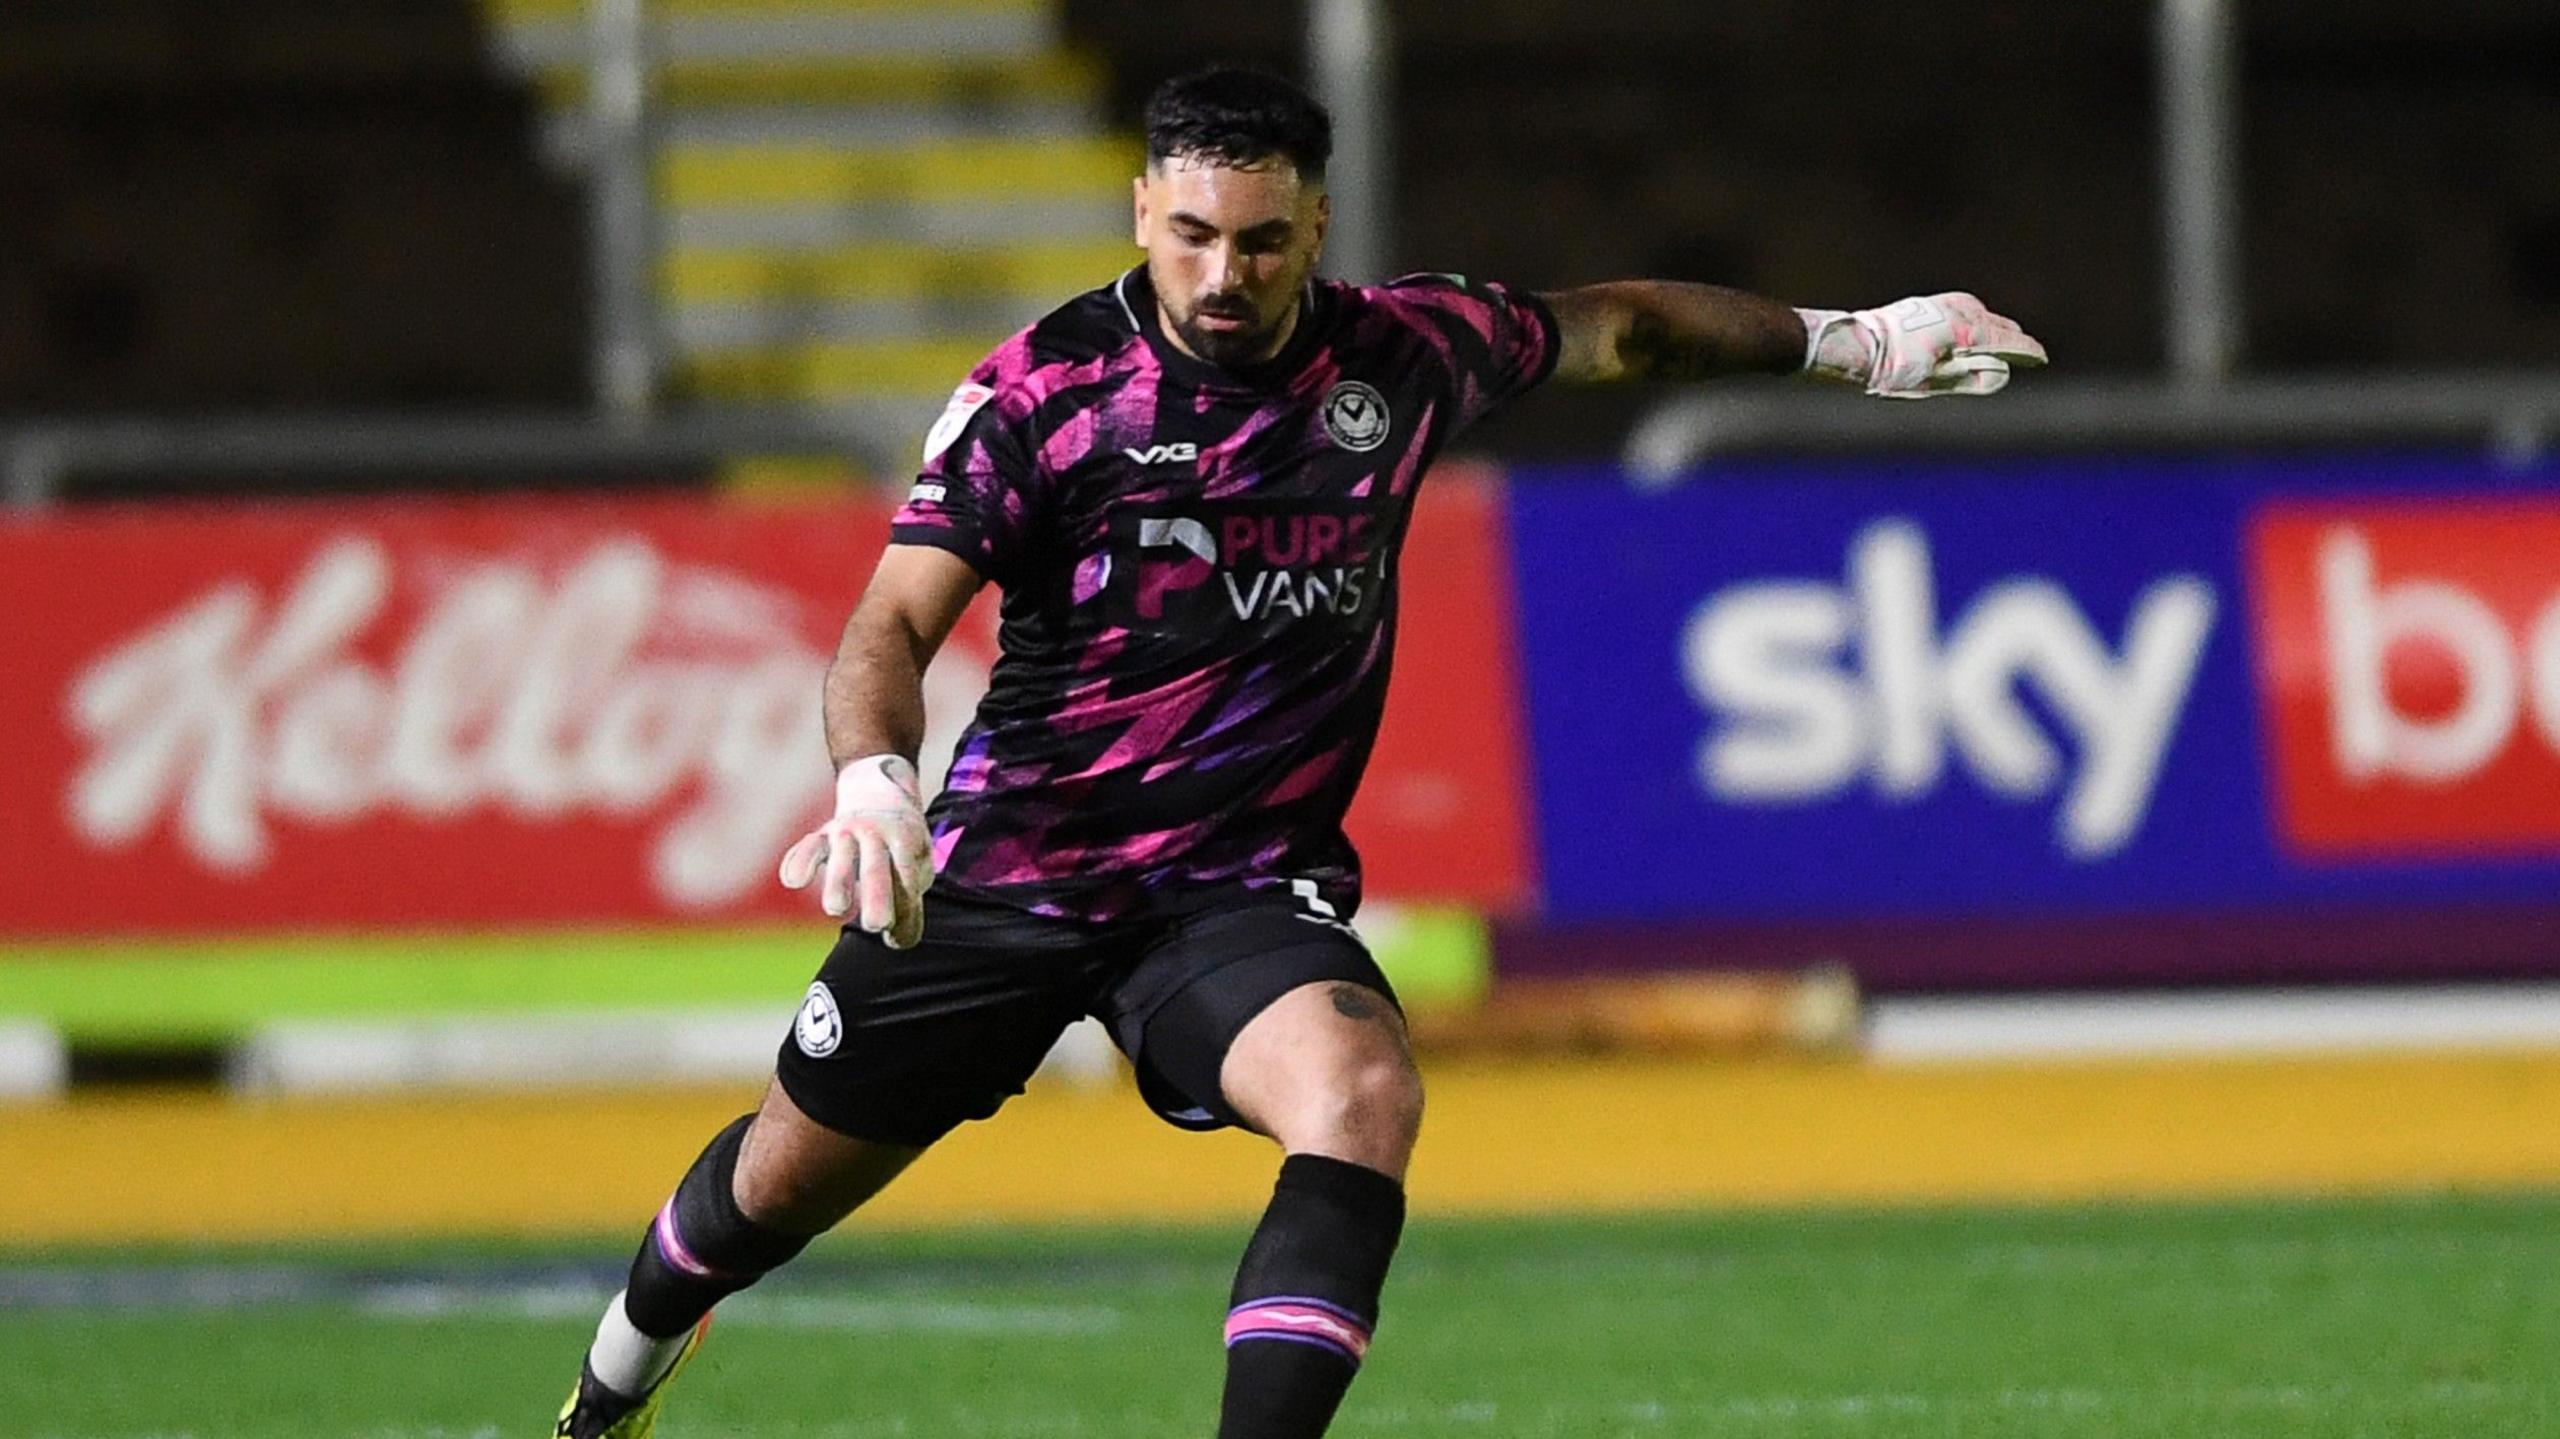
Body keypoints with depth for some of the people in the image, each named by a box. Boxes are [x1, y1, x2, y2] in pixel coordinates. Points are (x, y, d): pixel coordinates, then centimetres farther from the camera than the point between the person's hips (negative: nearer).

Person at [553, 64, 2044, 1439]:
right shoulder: (1042, 388, -13)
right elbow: (896, 622, -19)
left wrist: (1848, 339, 19)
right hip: (1009, 867, -1)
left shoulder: (1402, 352, -3)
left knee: (1364, 1095, -31)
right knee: (788, 1178, 13)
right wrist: (874, 780, -39)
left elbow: (1610, 325, 17)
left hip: (1244, 884, 1)